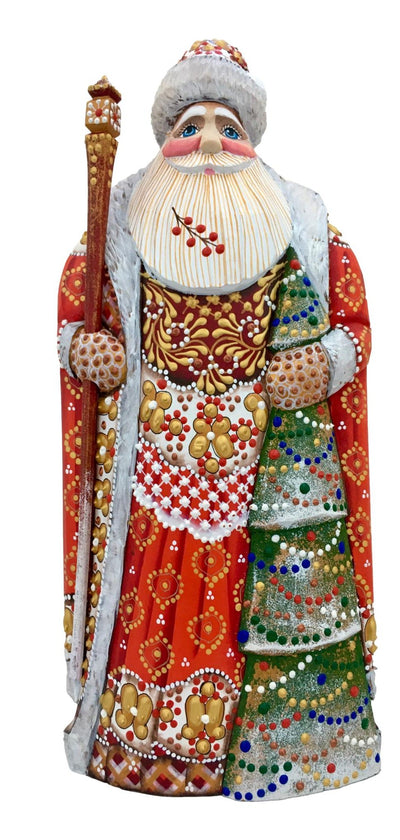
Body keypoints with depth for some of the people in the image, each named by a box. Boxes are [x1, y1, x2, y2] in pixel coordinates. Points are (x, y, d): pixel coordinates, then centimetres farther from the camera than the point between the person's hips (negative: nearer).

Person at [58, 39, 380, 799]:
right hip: (152, 444, 1)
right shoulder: (124, 214, 9)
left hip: (272, 450, 0)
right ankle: (136, 734, 26)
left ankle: (275, 736, 24)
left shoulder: (299, 219, 8)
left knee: (285, 580, 2)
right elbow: (73, 302, 15)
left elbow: (352, 319, 8)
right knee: (151, 578, 4)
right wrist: (78, 347, -7)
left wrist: (329, 362, -12)